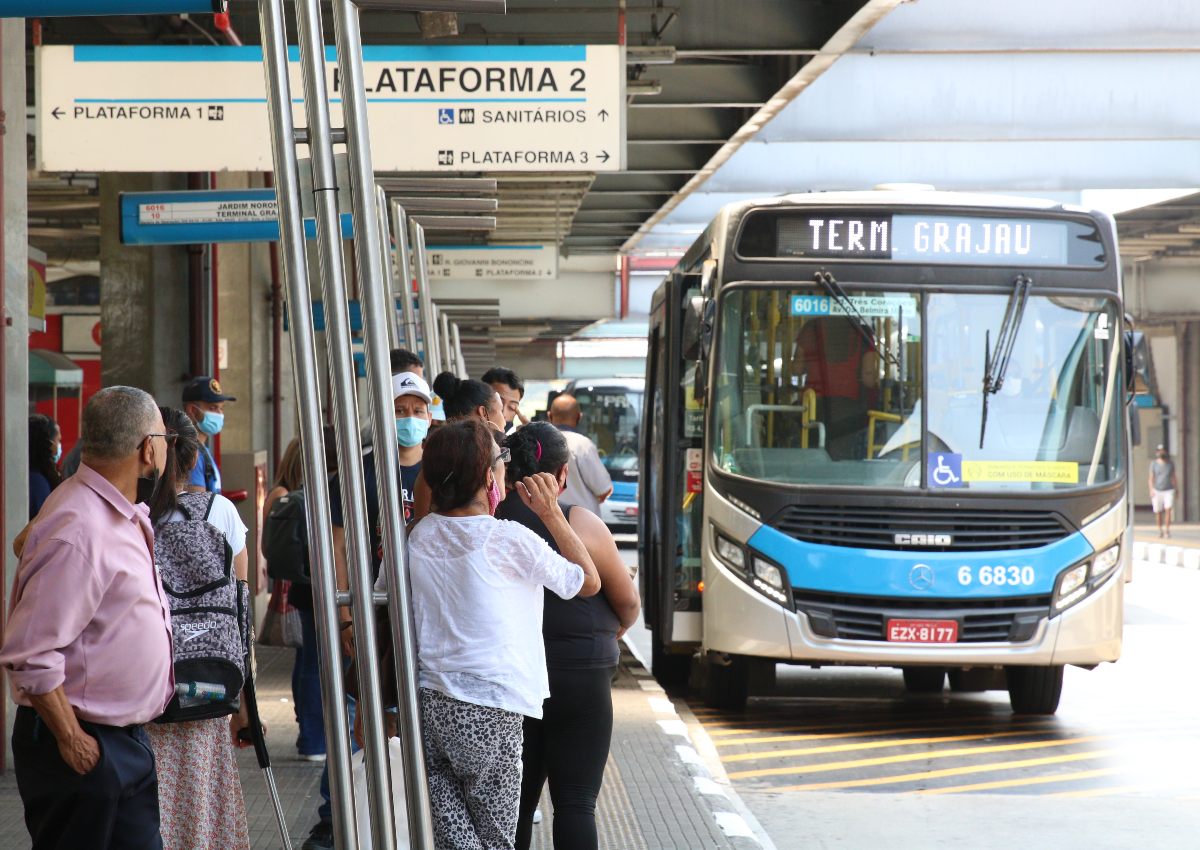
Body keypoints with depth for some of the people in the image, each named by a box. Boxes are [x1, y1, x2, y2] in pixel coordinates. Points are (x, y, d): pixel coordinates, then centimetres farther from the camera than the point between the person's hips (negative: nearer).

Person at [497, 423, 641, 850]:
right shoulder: (581, 524, -11)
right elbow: (628, 603, -2)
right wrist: (605, 636, 18)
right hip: (577, 678, -4)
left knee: (515, 800, 13)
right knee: (575, 803, -1)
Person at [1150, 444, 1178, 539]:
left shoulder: (1171, 463, 4)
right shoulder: (1154, 464, 0)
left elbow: (1173, 477, 10)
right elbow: (1151, 478, 0)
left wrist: (1176, 490, 10)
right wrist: (1151, 490, -12)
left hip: (1169, 491, 0)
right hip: (1157, 491, 0)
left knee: (1168, 510, -16)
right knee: (1158, 512, 4)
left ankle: (1167, 531, -13)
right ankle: (1160, 531, 20)